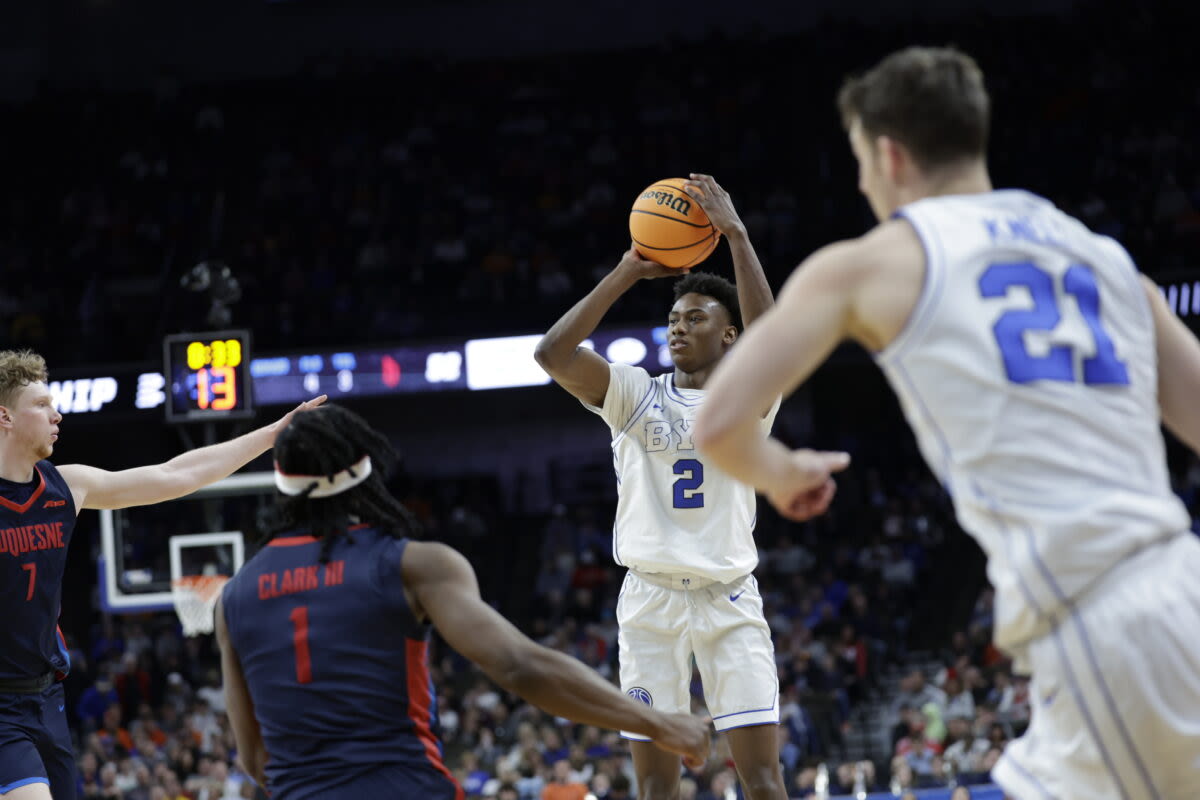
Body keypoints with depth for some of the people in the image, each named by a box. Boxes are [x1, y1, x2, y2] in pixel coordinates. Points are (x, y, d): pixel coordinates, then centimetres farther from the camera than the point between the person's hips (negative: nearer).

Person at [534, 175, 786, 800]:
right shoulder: (635, 395, 6)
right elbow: (552, 353, -10)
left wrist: (736, 234, -23)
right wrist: (629, 272, -9)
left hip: (729, 599, -2)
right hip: (650, 598, 2)